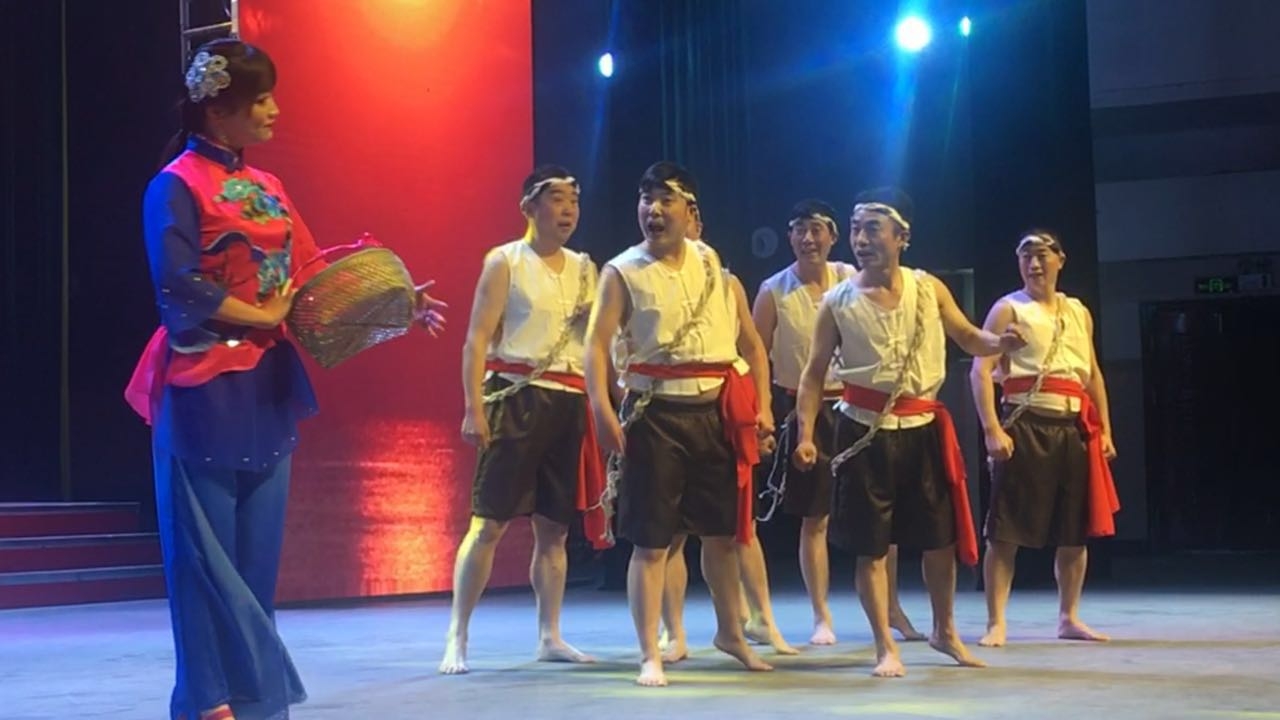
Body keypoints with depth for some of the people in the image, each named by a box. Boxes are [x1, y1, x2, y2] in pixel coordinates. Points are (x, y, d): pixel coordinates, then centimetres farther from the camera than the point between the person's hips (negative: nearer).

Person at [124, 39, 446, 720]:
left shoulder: (266, 188, 15)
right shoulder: (177, 185, -7)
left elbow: (312, 274, 13)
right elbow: (179, 286, -17)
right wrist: (262, 318, -11)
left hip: (268, 387, 7)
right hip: (206, 388, -7)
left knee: (258, 549, 9)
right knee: (209, 552, -2)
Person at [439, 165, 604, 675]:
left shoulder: (585, 269, 14)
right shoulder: (504, 261, -2)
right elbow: (477, 339, -7)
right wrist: (473, 408, -16)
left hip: (569, 404, 5)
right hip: (516, 398, -5)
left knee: (554, 527, 8)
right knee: (489, 521, -6)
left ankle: (549, 636, 16)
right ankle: (457, 638, -2)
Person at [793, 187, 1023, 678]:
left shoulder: (928, 288, 1)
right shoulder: (838, 302, -5)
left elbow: (968, 338, 11)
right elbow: (814, 373, -2)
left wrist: (1001, 342, -12)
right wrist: (806, 434, -12)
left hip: (923, 429, 2)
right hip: (865, 431, -2)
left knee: (940, 537, 11)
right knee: (870, 545, 0)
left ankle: (945, 632, 32)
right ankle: (886, 648, 12)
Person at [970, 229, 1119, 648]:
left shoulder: (1078, 312, 16)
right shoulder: (1009, 309, -1)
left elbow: (1093, 375, 20)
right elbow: (980, 370, -9)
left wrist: (1105, 430, 12)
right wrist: (992, 429, -19)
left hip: (1074, 428, 5)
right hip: (1026, 425, -5)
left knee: (1075, 531, 8)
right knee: (1007, 530, -7)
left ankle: (1069, 618, 20)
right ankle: (996, 623, -3)